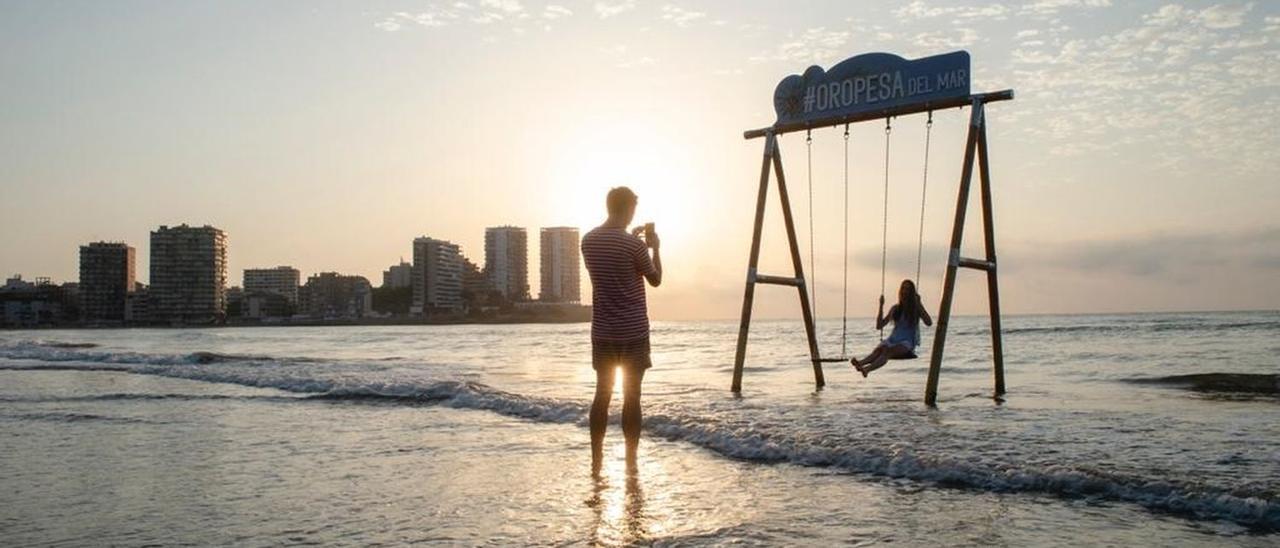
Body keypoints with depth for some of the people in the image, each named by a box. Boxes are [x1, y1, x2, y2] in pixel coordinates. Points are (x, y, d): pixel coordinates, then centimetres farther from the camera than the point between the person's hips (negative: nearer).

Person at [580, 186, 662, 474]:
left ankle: (596, 460, 12)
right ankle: (631, 461, 6)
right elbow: (656, 280, -1)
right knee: (631, 396, 2)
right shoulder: (633, 244, -14)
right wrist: (654, 247, 10)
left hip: (602, 331, 5)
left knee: (602, 394, 11)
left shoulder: (588, 240, 3)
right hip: (633, 331, -5)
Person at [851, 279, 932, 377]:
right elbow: (879, 326, 14)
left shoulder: (916, 308, 6)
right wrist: (881, 306, 6)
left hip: (907, 342, -4)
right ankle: (860, 363, -63)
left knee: (888, 351, -36)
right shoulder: (895, 309, 16)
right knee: (879, 349, -32)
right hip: (893, 340, 4)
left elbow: (929, 322, -11)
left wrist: (919, 304, -11)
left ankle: (867, 369, -64)